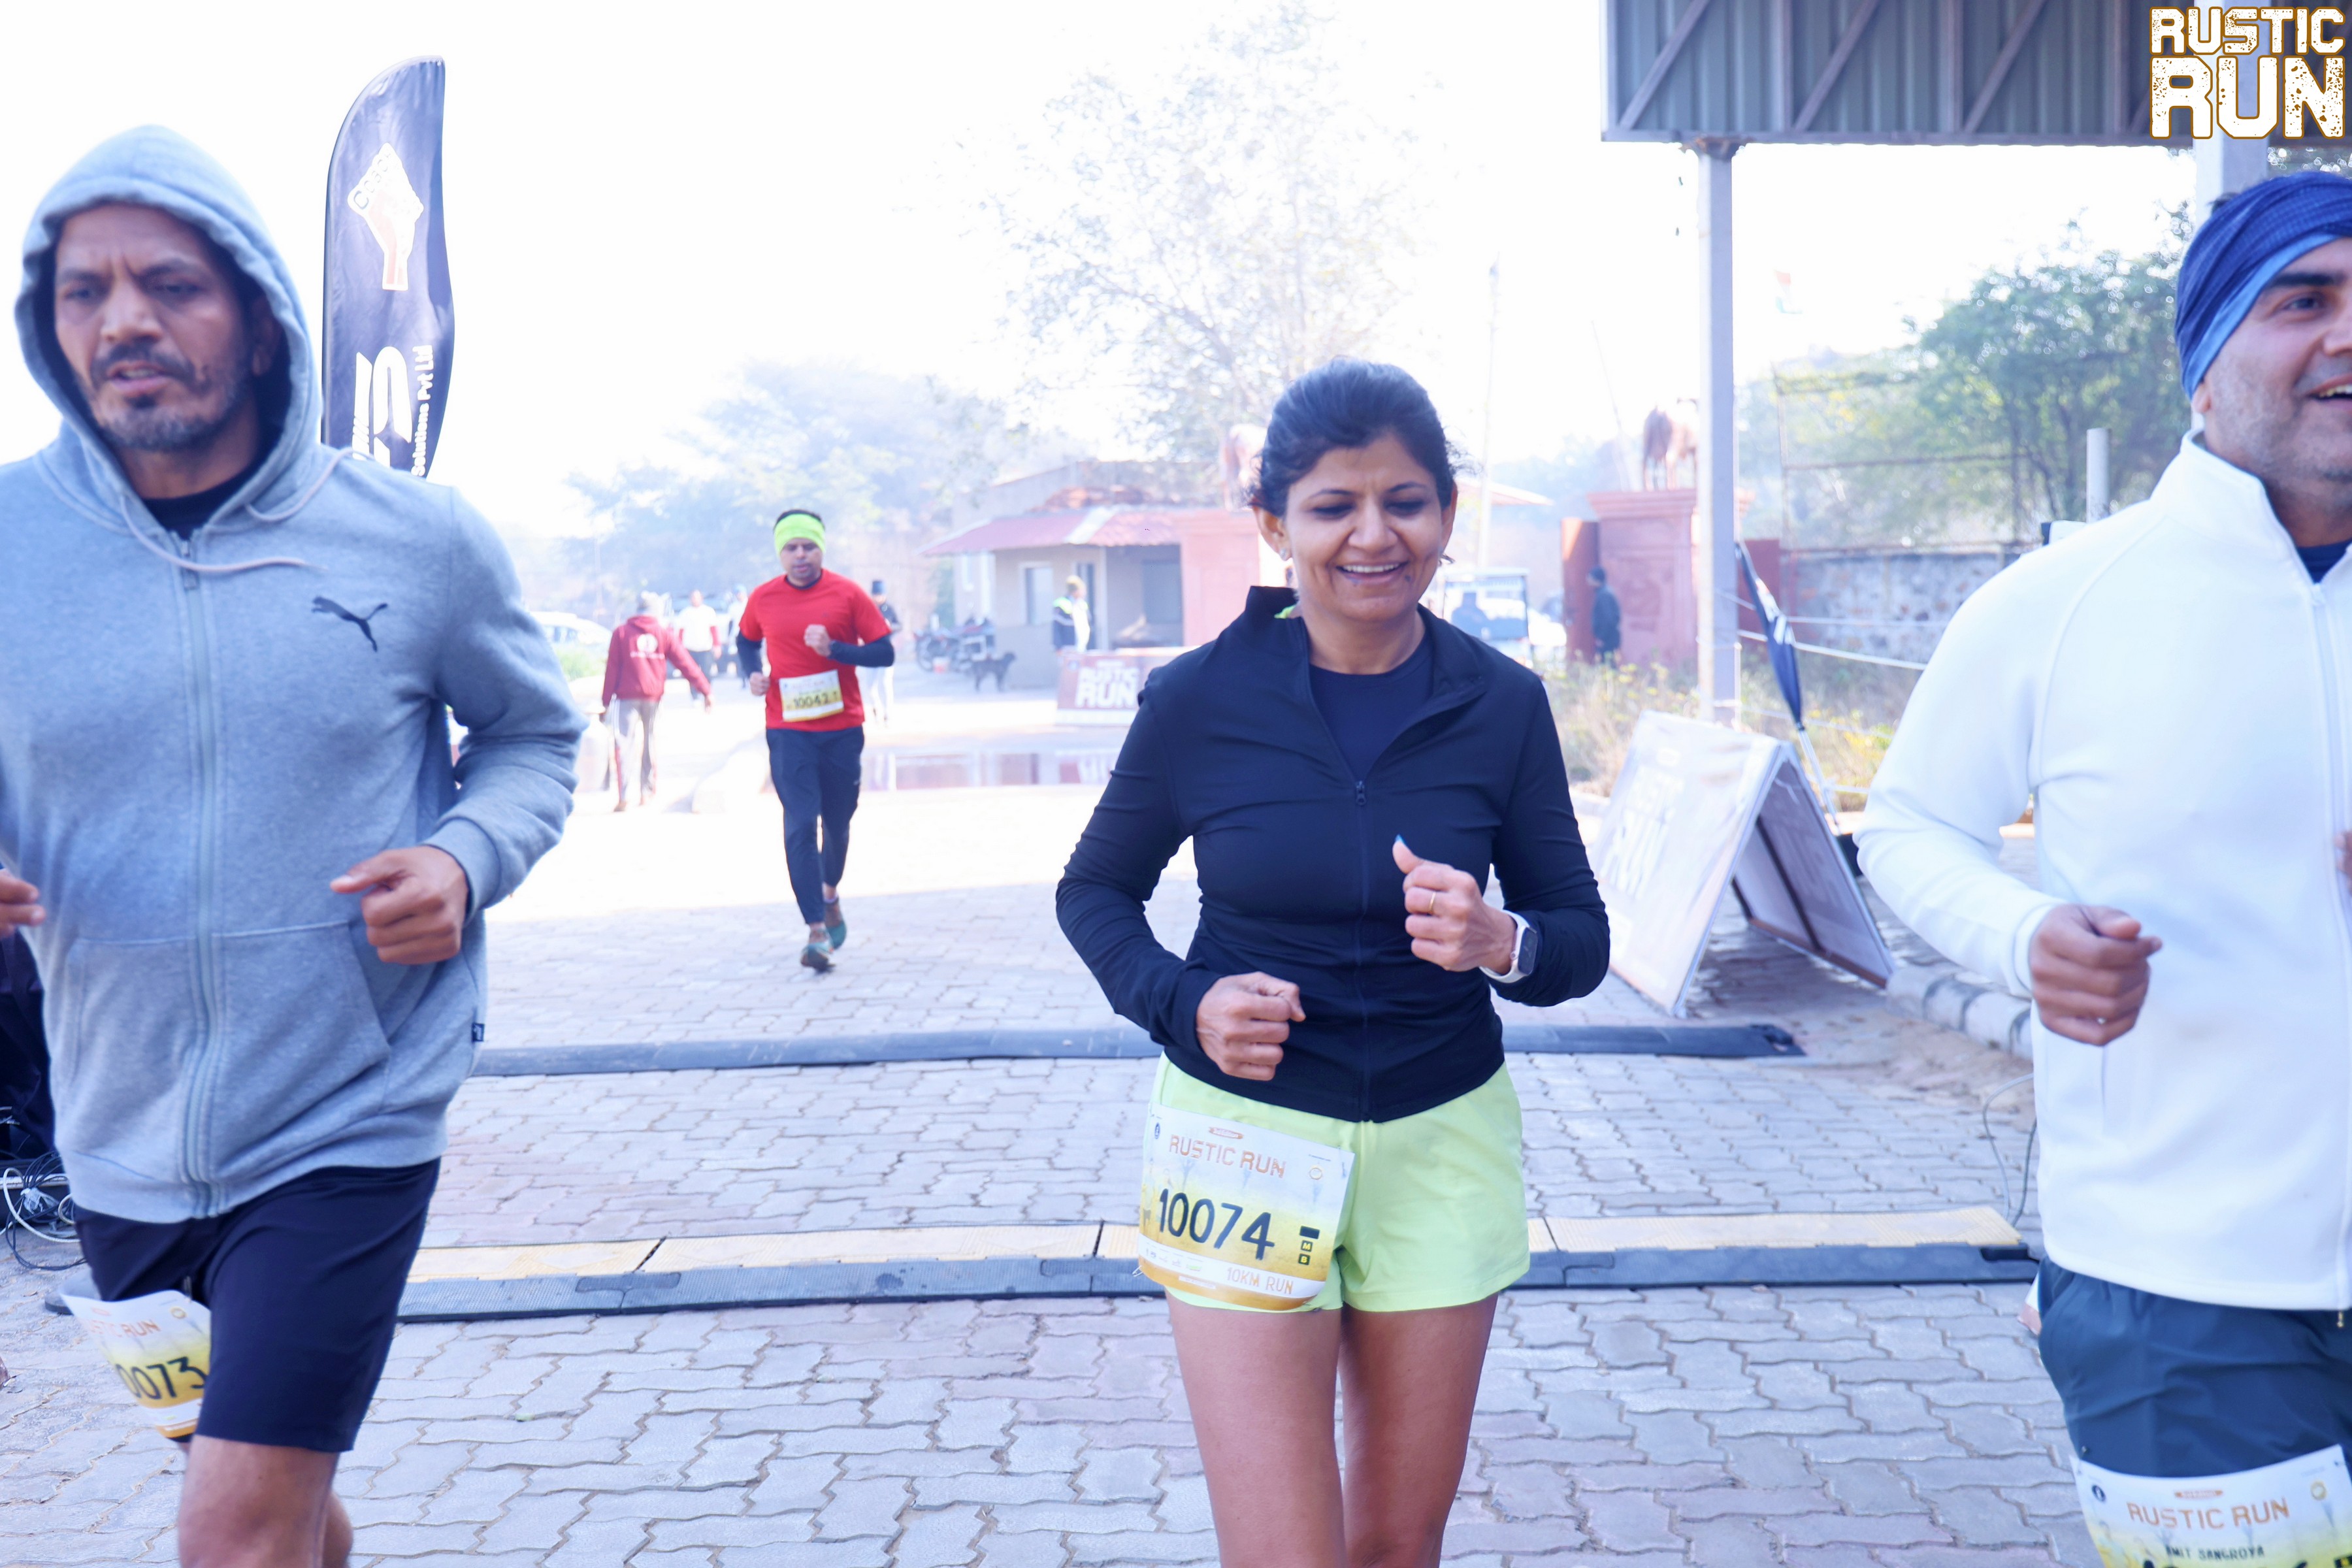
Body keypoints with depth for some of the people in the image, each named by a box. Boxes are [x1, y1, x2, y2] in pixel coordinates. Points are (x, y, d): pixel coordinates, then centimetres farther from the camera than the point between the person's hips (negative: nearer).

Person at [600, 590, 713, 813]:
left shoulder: (621, 632, 4)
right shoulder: (665, 634, 6)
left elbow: (612, 669, 2)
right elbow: (685, 663, 3)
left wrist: (607, 702, 4)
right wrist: (705, 691, 4)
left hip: (627, 697, -2)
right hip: (654, 697, 2)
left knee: (624, 744, -4)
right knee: (651, 745, 13)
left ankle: (623, 797, -16)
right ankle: (646, 794, 14)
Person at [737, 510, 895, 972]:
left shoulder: (848, 594, -3)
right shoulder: (763, 599, 2)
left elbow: (885, 653, -4)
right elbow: (747, 641, 22)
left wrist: (835, 649, -19)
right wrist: (754, 673, 2)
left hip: (843, 729, 0)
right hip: (788, 731, 0)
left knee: (837, 821, 14)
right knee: (800, 824, -11)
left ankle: (831, 894, 44)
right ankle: (817, 932, -11)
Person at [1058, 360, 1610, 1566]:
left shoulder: (1501, 705, -5)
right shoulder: (1196, 700, -8)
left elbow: (1583, 935, 0)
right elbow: (1094, 891, 6)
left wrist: (1506, 944, -23)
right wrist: (1182, 1002, -12)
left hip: (1441, 1145, 2)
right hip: (1246, 1140, -2)